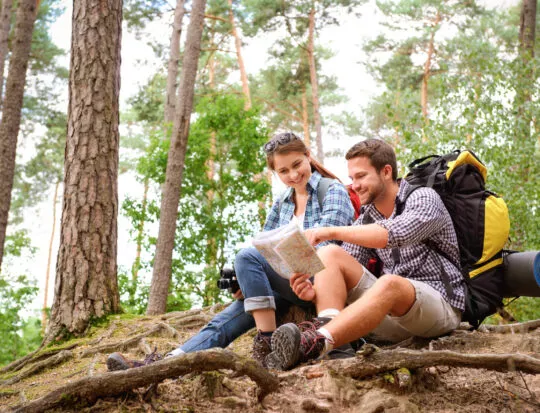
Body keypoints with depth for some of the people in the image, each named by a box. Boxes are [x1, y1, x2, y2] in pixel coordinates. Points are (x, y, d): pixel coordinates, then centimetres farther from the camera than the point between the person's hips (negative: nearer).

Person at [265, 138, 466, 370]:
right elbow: (345, 276, 6)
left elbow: (396, 233, -26)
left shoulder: (424, 199, -4)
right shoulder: (364, 221, 14)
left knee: (389, 283, -39)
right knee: (329, 254, -11)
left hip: (440, 305, -5)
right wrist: (314, 292, -17)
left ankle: (314, 344, -55)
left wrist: (332, 232, -30)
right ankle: (328, 337, -35)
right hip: (391, 314, 6)